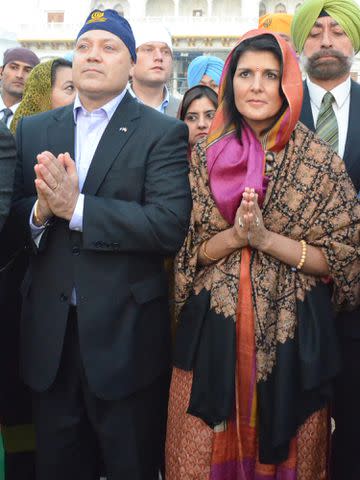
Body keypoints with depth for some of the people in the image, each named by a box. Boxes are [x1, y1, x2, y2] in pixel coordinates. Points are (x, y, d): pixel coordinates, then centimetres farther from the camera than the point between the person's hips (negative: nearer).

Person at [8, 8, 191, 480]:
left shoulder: (164, 133, -6)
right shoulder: (34, 129, 8)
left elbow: (170, 225, -18)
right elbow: (13, 212, 5)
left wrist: (76, 207, -23)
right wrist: (41, 210, -17)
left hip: (126, 332, -3)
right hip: (49, 332, 4)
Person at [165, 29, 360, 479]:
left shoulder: (319, 160, -4)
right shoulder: (204, 155, 1)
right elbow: (186, 251, 2)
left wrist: (265, 238, -16)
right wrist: (235, 235, -16)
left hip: (291, 333, -1)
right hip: (213, 328, 1)